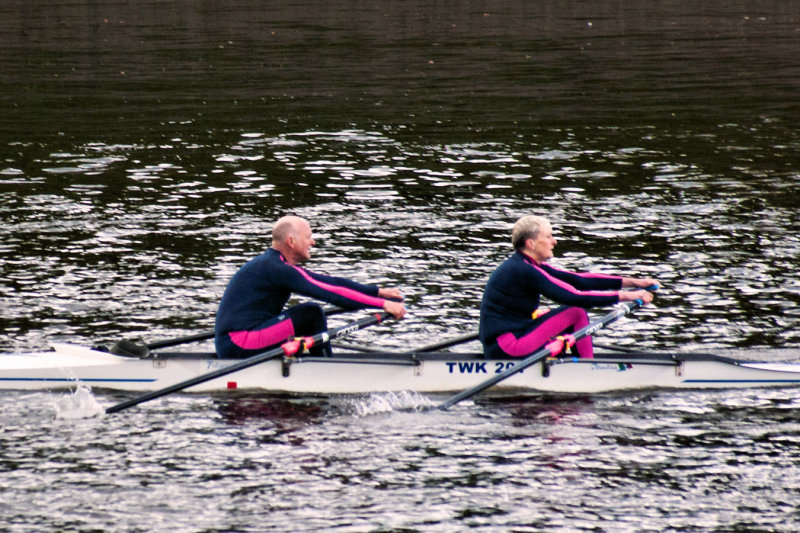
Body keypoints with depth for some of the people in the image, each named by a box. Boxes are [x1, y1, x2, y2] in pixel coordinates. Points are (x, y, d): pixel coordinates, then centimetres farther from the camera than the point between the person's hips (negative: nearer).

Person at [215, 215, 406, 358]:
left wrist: (378, 292, 14)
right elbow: (330, 293, -21)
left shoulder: (277, 265, 16)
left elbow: (330, 282, 17)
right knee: (311, 313, -14)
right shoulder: (276, 269, -16)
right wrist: (382, 304, -20)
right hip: (238, 343, -11)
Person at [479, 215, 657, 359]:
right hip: (505, 346, -10)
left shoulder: (529, 266, 12)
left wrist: (631, 282, 5)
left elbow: (579, 281, 10)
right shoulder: (522, 271, -18)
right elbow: (575, 297, -21)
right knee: (577, 313, -9)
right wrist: (626, 296, -16)